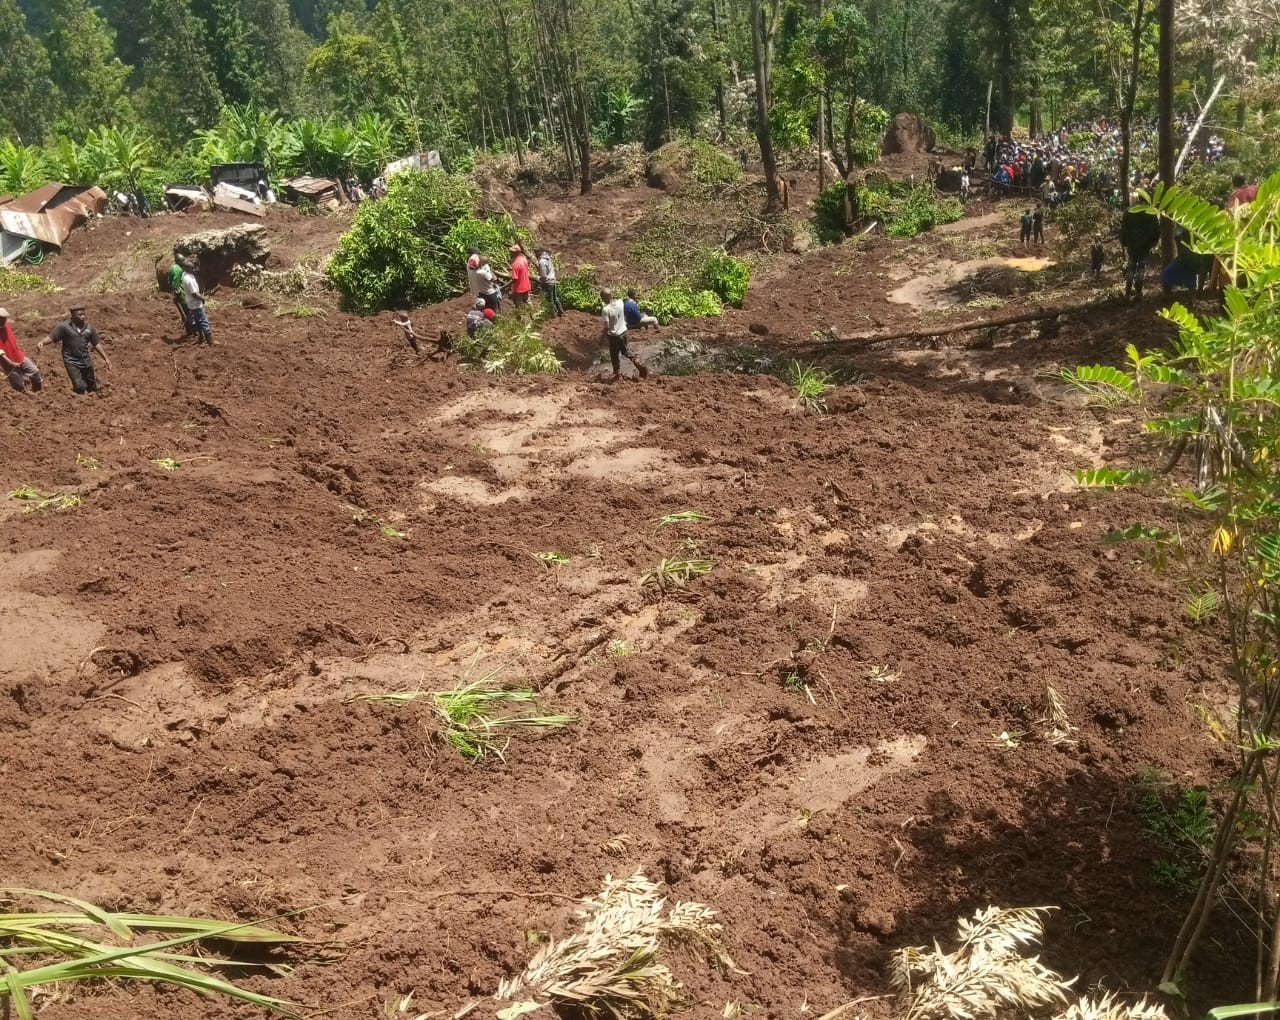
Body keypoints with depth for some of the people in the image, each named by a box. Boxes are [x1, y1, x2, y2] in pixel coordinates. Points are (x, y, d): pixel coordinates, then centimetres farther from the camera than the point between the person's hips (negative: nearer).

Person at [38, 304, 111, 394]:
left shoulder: (89, 328, 4)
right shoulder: (64, 326, -7)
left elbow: (96, 343, 10)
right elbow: (51, 337, -10)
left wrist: (105, 358, 7)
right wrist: (42, 342, -30)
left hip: (86, 361, 4)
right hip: (71, 362, -4)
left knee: (92, 387, 13)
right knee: (80, 387, -14)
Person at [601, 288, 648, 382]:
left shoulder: (606, 310, -26)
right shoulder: (620, 302, -9)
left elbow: (607, 326, -22)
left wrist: (605, 337, -9)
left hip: (613, 335, -6)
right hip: (623, 332, 6)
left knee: (614, 356, 14)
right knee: (625, 351, 27)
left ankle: (618, 374, 26)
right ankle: (639, 365, 19)